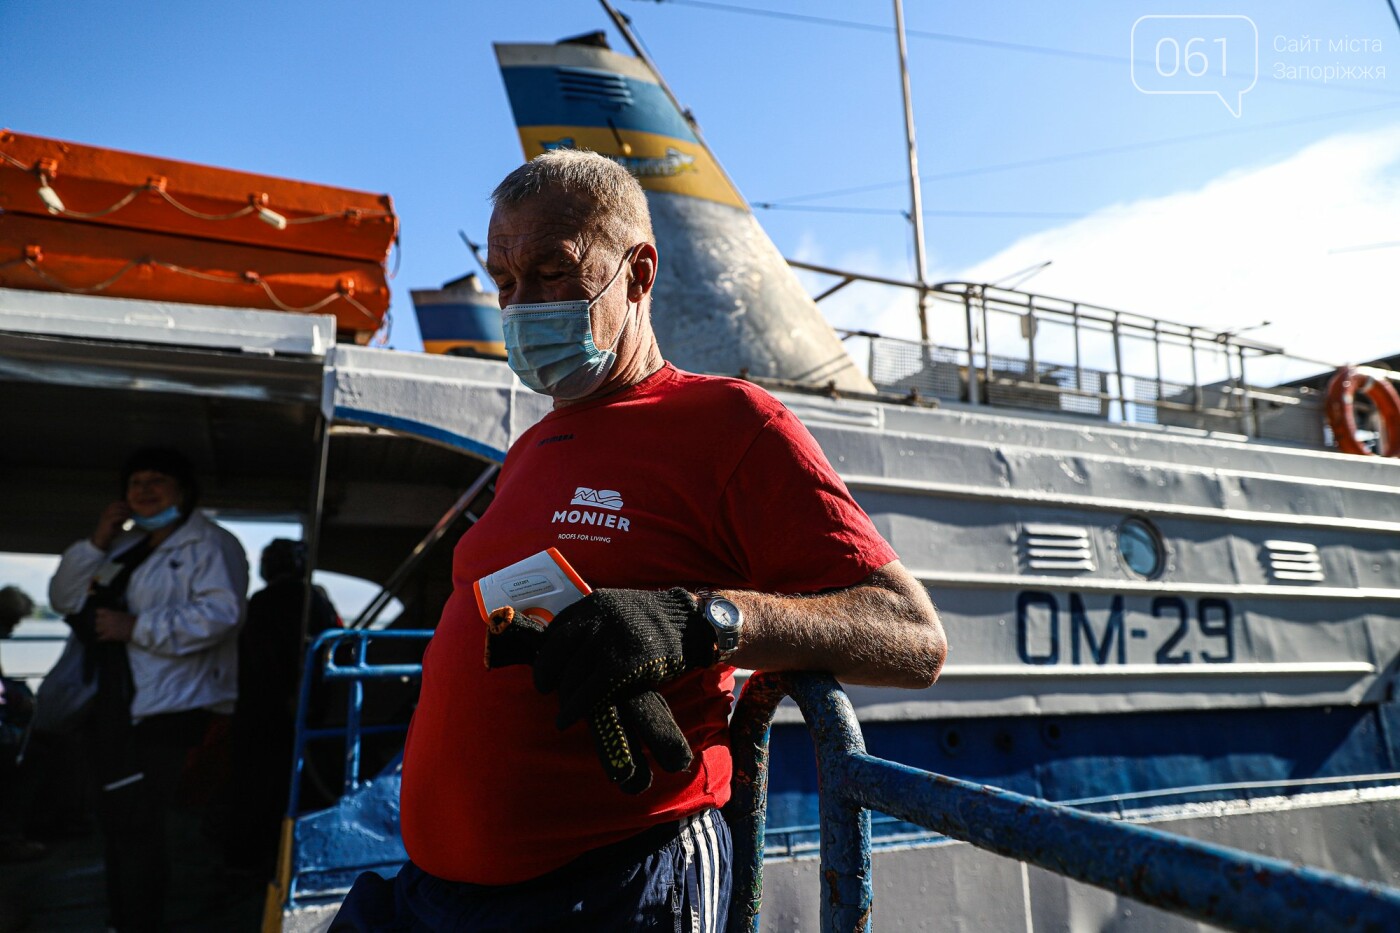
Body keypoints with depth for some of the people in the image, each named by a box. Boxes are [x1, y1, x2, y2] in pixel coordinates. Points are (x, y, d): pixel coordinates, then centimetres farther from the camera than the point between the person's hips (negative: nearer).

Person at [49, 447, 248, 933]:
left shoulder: (209, 545, -11)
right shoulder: (124, 546, 18)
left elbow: (220, 612, -26)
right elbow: (63, 598, 16)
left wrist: (135, 627, -23)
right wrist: (96, 543, 2)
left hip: (162, 712, -9)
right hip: (110, 709, 9)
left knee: (136, 826, -6)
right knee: (115, 821, 20)